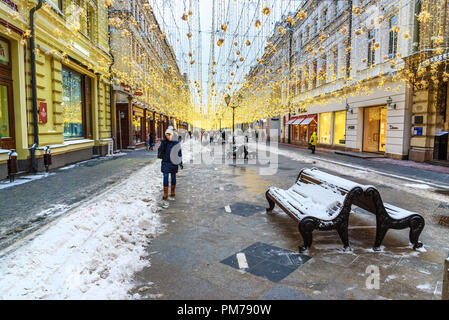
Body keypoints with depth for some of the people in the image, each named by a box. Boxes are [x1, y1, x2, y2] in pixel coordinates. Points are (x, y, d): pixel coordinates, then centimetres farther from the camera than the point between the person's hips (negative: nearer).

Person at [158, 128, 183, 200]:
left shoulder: (176, 143, -2)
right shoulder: (164, 142, 2)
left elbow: (179, 153, 2)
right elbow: (160, 151, -4)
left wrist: (180, 162, 0)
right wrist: (163, 143, -18)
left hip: (173, 163, -1)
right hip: (165, 162, 1)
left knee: (173, 177, 10)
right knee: (165, 178, -2)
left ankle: (172, 192, 26)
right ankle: (165, 194, 2)